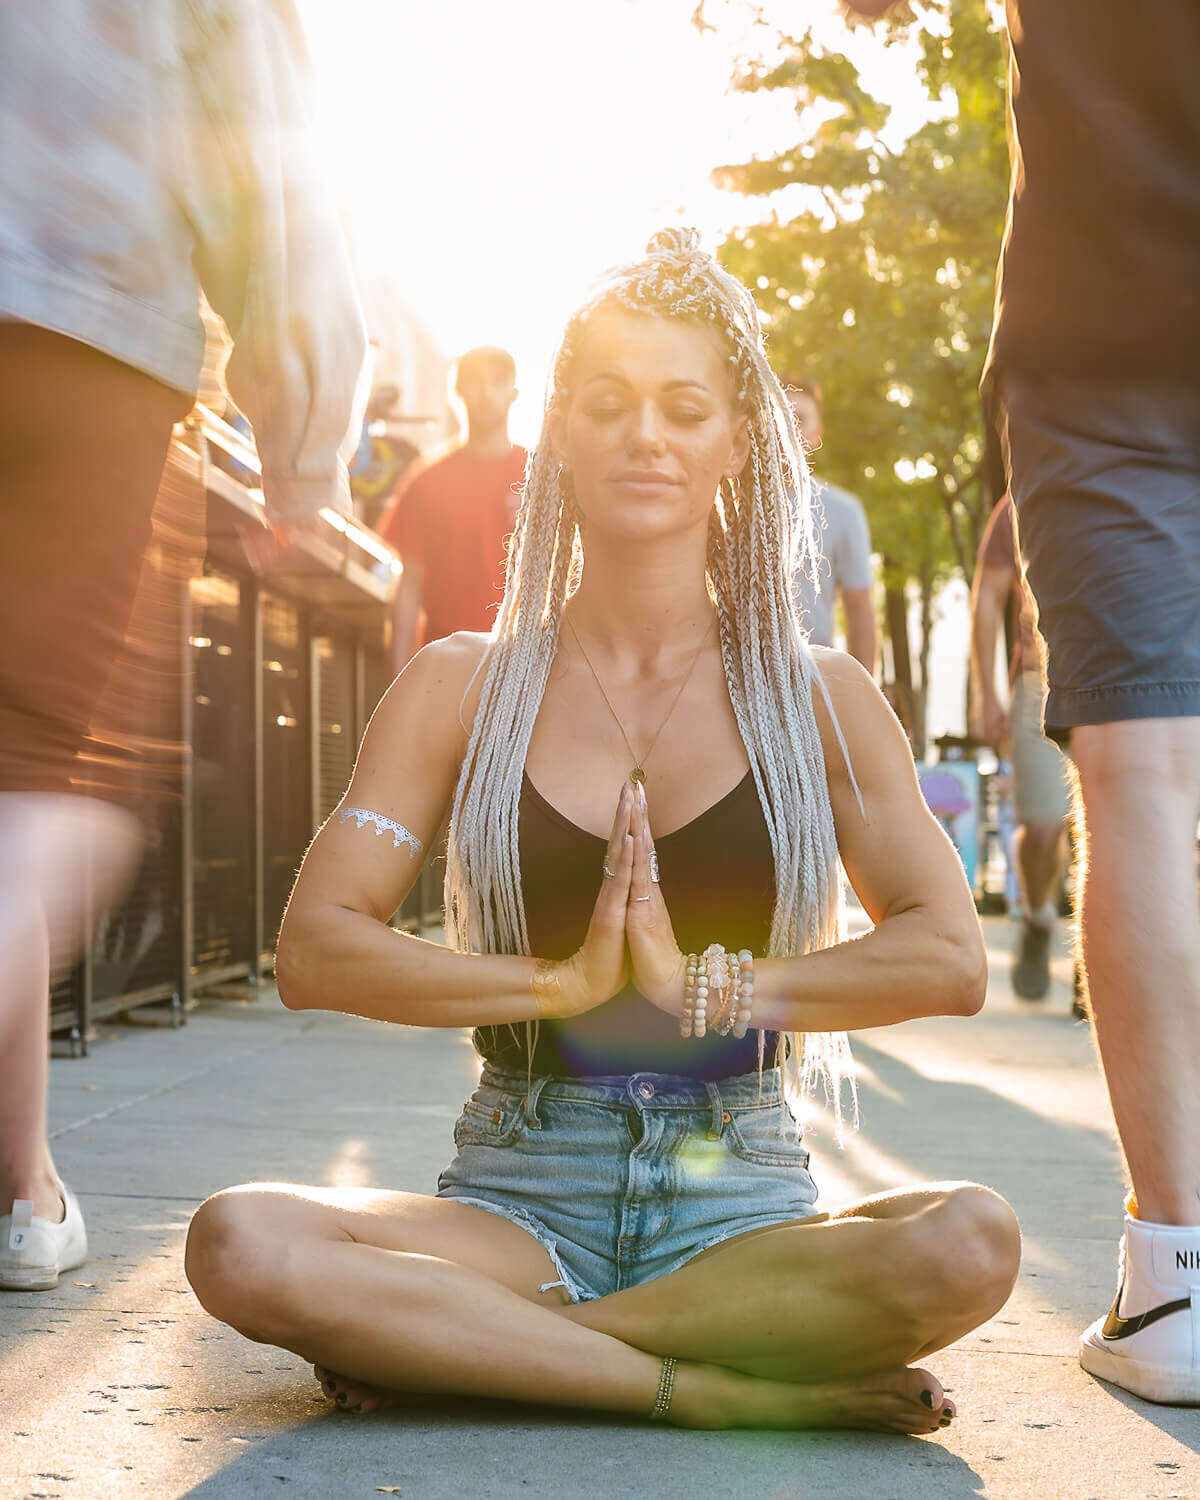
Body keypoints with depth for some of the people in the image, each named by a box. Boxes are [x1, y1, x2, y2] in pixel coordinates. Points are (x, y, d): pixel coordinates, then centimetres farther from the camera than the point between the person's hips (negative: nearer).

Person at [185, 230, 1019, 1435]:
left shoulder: (818, 698, 7)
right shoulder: (462, 686, 7)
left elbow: (949, 961, -4)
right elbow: (315, 951, -2)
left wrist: (704, 984, -13)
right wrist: (560, 981, -13)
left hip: (738, 1200, 1)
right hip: (519, 1193, 0)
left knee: (968, 1244, -32)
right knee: (240, 1245, -29)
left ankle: (453, 1345, -18)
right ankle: (745, 1391, -21)